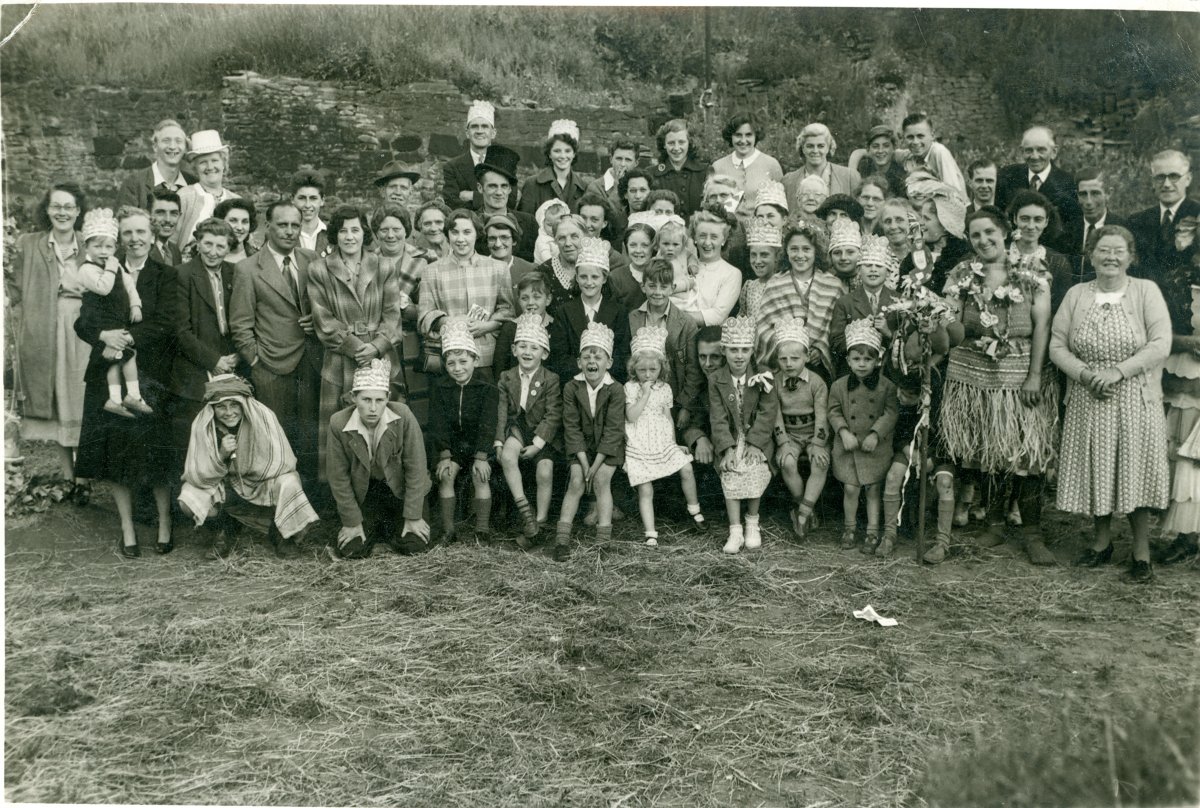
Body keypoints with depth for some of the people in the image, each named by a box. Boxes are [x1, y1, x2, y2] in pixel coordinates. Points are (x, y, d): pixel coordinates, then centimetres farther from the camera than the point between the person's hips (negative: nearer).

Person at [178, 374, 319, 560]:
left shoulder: (263, 416, -21)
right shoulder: (202, 425, -16)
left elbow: (283, 463, -22)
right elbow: (196, 476, -17)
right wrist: (221, 455, -33)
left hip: (263, 485, -2)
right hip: (221, 487, 2)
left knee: (288, 484, -32)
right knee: (188, 501, -24)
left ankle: (279, 533, -4)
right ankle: (225, 533, 4)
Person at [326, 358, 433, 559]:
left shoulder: (403, 416, -24)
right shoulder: (338, 423, -21)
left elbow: (416, 468, -16)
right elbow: (338, 477, -10)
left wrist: (413, 517, -13)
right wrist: (352, 522, -8)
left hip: (400, 489, 0)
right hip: (362, 493, 1)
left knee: (415, 546, -10)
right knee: (351, 550, -9)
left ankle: (391, 527, 23)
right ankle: (374, 527, 24)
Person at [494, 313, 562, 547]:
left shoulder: (551, 380, -3)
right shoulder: (506, 378, 6)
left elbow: (553, 416, -8)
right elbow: (501, 413, 4)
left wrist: (537, 444, -18)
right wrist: (499, 442, -9)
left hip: (544, 433, -1)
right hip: (517, 427, 1)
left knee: (545, 471, -23)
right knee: (507, 455, -31)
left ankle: (540, 521, -4)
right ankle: (524, 510, -24)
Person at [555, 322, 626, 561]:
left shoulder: (616, 390, -16)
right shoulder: (571, 387, -10)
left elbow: (612, 430, -16)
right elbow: (572, 427, -9)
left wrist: (596, 464, -18)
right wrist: (584, 462, -16)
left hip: (609, 447, -1)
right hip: (581, 446, 2)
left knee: (601, 480, -18)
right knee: (576, 482, -14)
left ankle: (604, 540, -15)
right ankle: (562, 539, -13)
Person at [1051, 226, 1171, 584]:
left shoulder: (1146, 291, -1)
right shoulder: (1076, 294, 6)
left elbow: (1161, 345, -10)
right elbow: (1057, 346, 2)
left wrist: (1118, 371, -19)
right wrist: (1085, 374, -14)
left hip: (1135, 399, -2)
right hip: (1087, 399, 2)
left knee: (1135, 469, 2)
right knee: (1095, 469, 8)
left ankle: (1141, 550, 15)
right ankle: (1102, 540, 25)